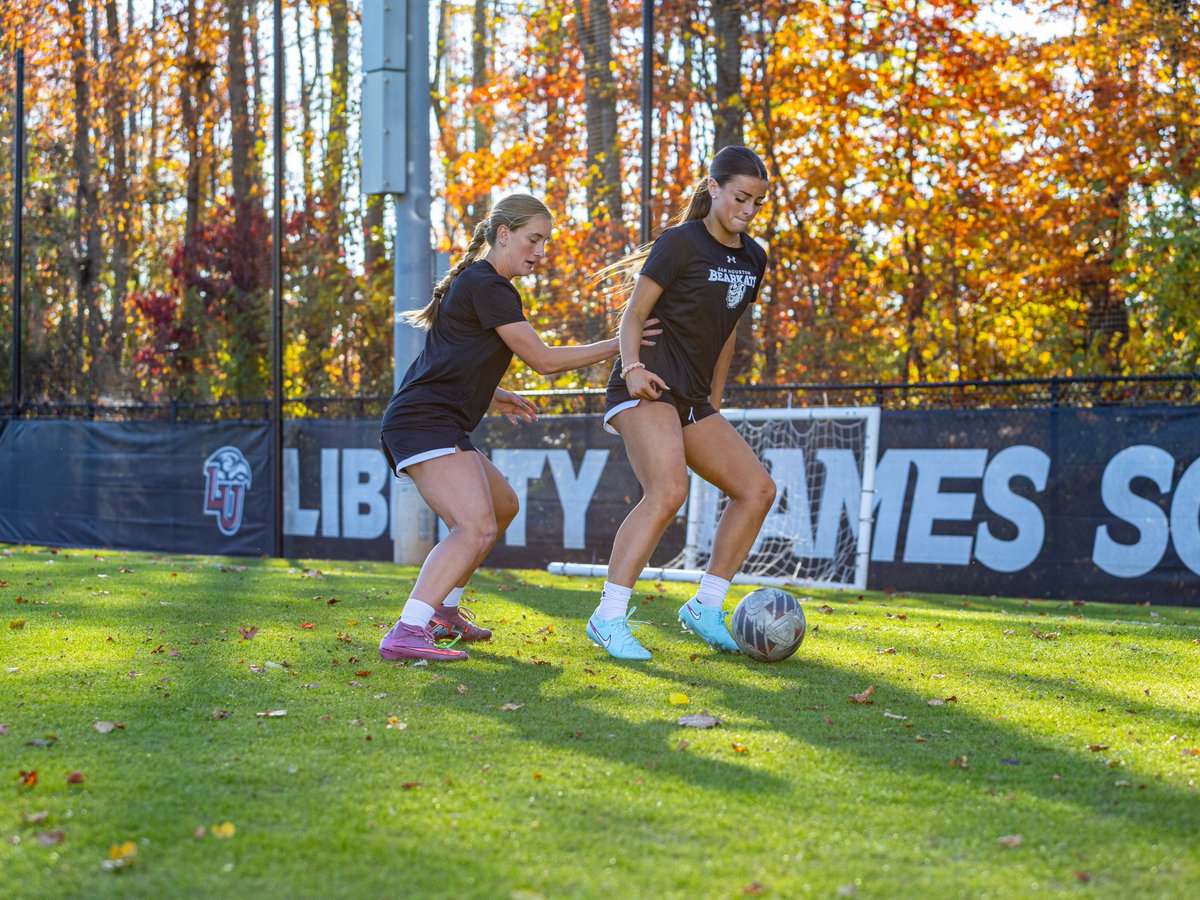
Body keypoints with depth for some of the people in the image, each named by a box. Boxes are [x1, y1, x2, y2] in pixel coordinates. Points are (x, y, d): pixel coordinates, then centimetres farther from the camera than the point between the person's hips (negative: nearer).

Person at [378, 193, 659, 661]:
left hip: (433, 425, 11)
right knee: (477, 527, -25)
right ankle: (404, 634, -34)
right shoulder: (487, 286, -12)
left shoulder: (476, 282, 20)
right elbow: (543, 360, -10)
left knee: (502, 505, 25)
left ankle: (442, 610, 29)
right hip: (425, 424, -11)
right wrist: (616, 345, -4)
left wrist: (493, 395, 22)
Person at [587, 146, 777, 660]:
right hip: (648, 387, -8)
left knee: (757, 488, 3)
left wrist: (714, 403, 22)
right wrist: (632, 366, -26)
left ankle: (705, 608, 11)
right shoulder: (681, 242, -8)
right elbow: (634, 312, -10)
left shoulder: (753, 258, 14)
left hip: (692, 398, 9)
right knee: (667, 491, -28)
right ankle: (608, 619, -26)